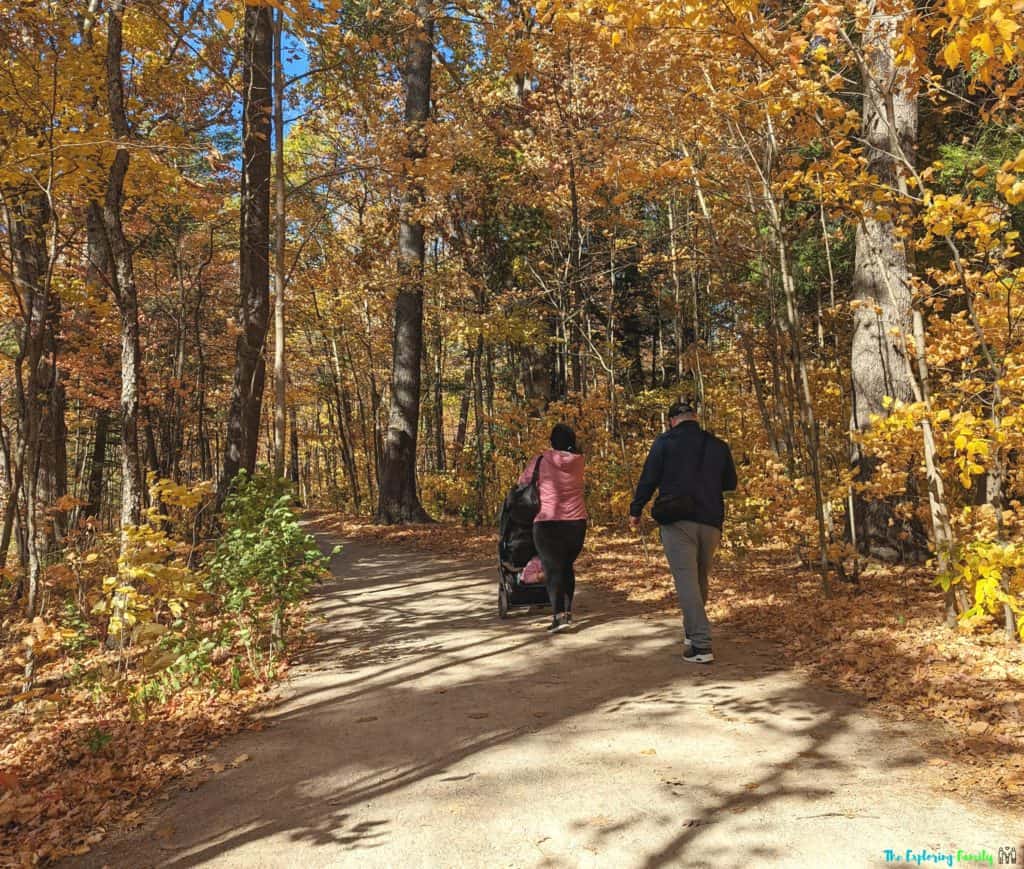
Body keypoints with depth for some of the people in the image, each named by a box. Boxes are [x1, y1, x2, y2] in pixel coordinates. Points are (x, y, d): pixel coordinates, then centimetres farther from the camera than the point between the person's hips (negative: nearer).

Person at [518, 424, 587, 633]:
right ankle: (567, 611, 19)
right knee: (567, 566, 18)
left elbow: (523, 482, 8)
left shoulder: (541, 461, -5)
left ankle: (559, 614, -14)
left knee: (553, 569, -1)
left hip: (548, 523, -3)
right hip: (576, 522, 3)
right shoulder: (578, 461, 2)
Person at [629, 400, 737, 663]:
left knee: (686, 581, -6)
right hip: (710, 522, 4)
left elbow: (648, 479, -2)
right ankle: (692, 632, 32)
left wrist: (635, 510, 10)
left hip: (677, 522, -4)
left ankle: (701, 645, -12)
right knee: (700, 579, 19)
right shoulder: (718, 446, 10)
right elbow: (730, 483, 20)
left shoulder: (665, 442, -1)